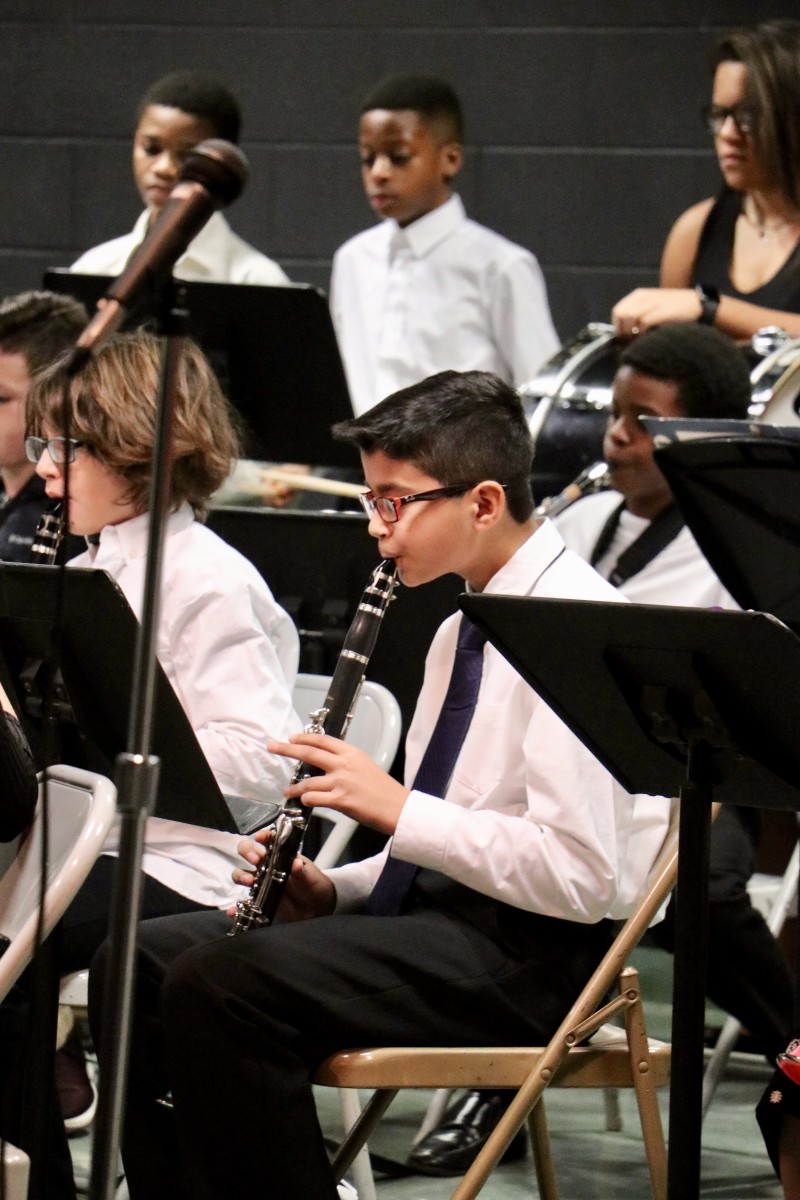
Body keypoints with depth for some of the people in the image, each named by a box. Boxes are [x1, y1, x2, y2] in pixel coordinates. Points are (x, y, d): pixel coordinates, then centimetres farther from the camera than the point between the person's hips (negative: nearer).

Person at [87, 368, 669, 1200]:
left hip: (531, 956, -10)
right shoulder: (462, 631, 18)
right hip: (431, 912, 10)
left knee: (222, 983, -26)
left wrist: (398, 809, -17)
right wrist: (332, 891, 5)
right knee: (138, 966, 0)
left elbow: (578, 875, -21)